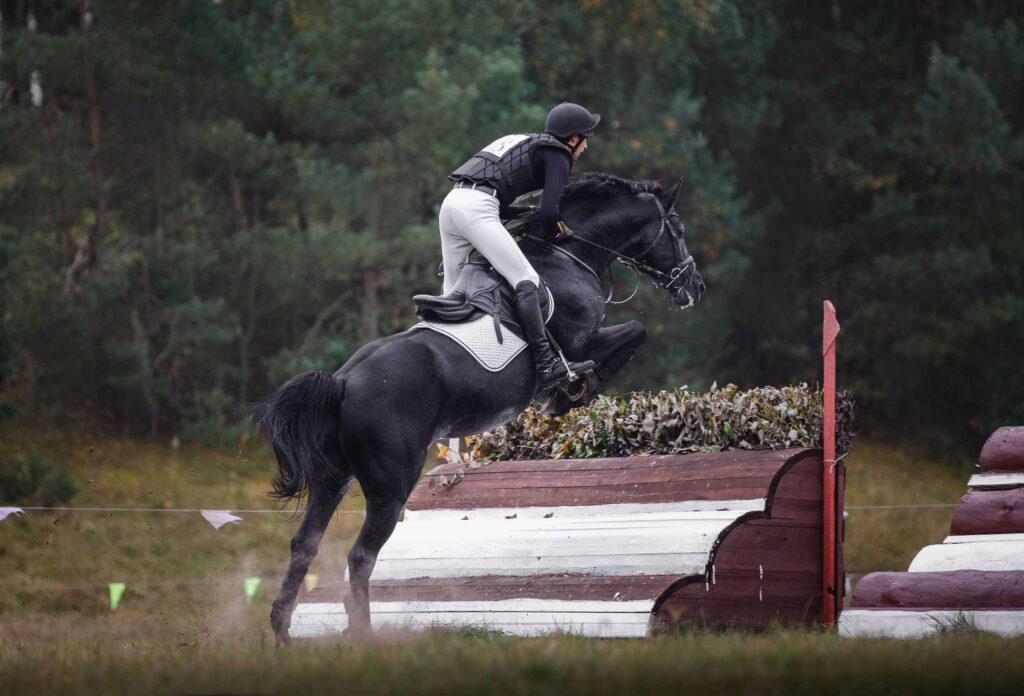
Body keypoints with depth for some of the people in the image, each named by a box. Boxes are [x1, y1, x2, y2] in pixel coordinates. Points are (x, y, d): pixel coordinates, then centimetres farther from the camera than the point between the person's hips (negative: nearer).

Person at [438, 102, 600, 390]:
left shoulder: (523, 143, 30)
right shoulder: (557, 157, 4)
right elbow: (549, 213, -8)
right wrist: (556, 234, 10)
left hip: (451, 202, 9)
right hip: (477, 209, -9)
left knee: (453, 291, 18)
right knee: (526, 281, -14)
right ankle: (546, 364, -24)